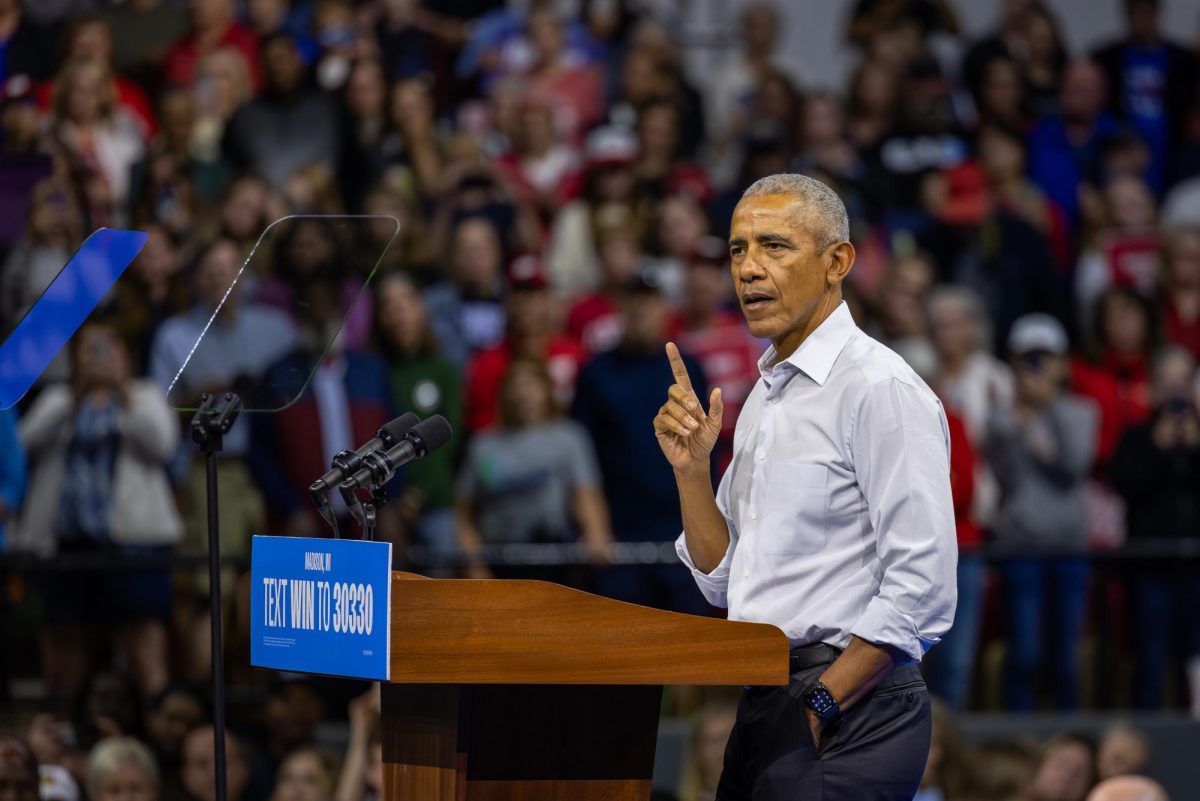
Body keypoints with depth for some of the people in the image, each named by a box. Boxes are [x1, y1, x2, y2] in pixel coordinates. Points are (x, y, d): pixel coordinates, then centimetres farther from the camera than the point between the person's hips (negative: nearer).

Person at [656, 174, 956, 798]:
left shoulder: (880, 389, -12)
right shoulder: (767, 396, 16)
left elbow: (921, 589, -18)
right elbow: (722, 580, 19)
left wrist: (824, 702, -16)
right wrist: (691, 467, 5)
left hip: (850, 716, -8)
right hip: (762, 708, 8)